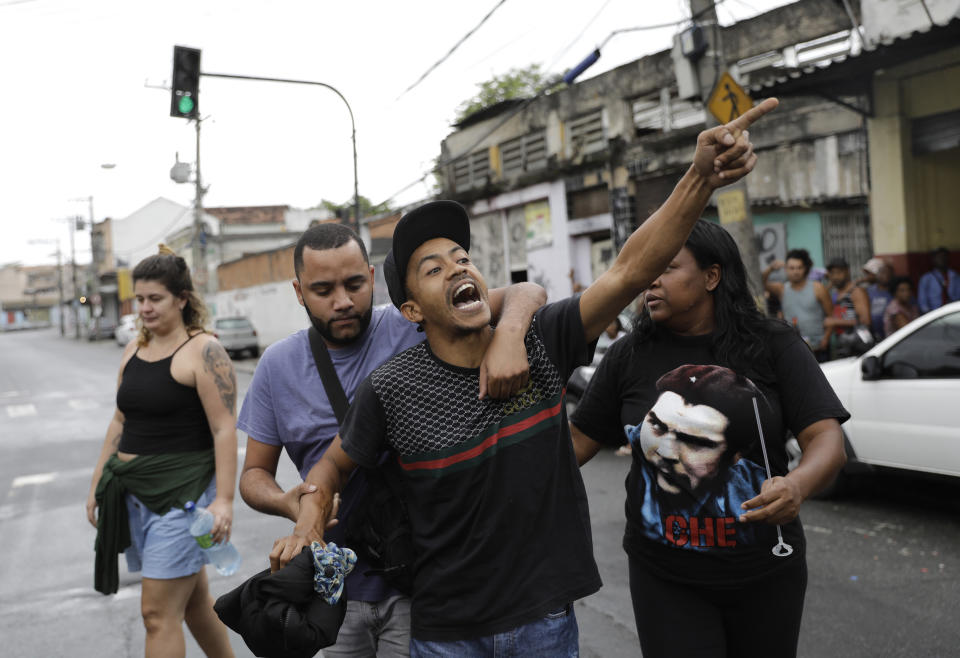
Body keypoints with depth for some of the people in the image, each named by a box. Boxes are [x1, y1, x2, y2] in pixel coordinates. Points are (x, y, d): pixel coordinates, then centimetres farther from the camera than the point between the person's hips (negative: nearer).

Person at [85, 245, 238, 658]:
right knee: (193, 598, 18)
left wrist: (223, 499, -23)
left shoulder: (204, 351, -11)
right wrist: (98, 483, 17)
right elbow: (120, 422, 18)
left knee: (159, 614, -6)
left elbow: (224, 430, -17)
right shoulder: (134, 349, 12)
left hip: (183, 489, -7)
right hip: (135, 489, 8)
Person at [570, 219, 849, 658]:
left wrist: (797, 485, -33)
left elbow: (826, 439, -11)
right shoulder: (628, 357, -2)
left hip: (765, 572, 1)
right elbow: (577, 441, -1)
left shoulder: (773, 346, -6)